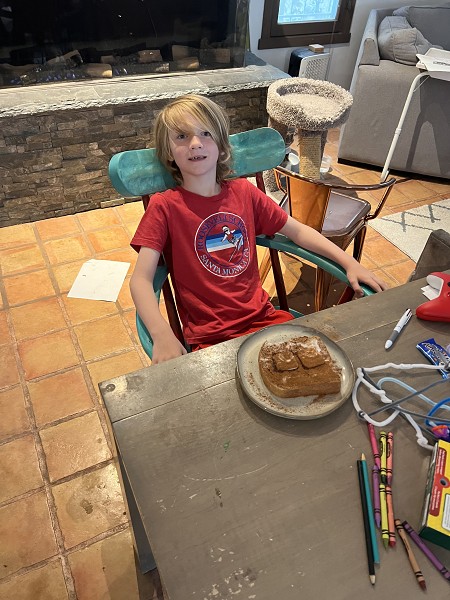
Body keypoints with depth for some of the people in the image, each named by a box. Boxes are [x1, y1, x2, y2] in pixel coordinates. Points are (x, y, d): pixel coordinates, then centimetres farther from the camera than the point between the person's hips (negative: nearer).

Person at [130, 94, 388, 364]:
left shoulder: (243, 191, 5)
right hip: (209, 337, -4)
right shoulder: (165, 206, -6)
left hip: (263, 317, 4)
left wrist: (350, 263, 1)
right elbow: (141, 279, -14)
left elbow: (297, 231, 12)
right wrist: (162, 334, -31)